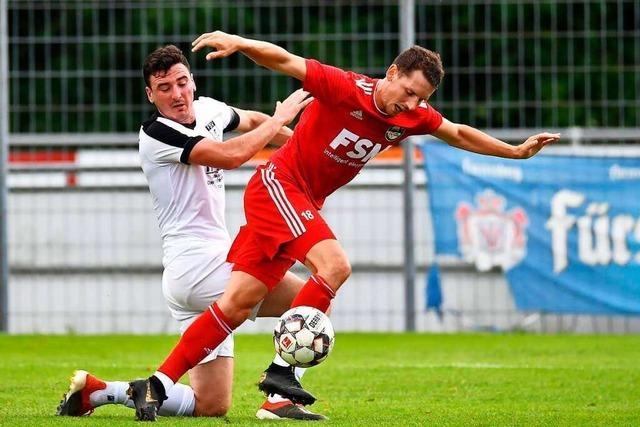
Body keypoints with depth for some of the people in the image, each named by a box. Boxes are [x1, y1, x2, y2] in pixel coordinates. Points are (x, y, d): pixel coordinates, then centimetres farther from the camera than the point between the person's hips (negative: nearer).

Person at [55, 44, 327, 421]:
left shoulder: (208, 110, 12)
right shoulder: (157, 134, -12)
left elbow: (253, 121, 34)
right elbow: (232, 156, -24)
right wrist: (280, 118, -13)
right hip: (199, 264, -9)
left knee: (211, 406, 8)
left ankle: (96, 392, 9)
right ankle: (280, 398, -10)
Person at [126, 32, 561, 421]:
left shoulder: (412, 116, 1)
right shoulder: (346, 89, -18)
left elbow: (458, 133, 17)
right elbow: (286, 61, -19)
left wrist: (516, 151, 16)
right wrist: (238, 43, -34)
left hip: (303, 204, 7)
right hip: (278, 184, -7)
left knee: (238, 305, 1)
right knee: (335, 264, -26)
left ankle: (158, 385, 2)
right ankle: (282, 369, -23)